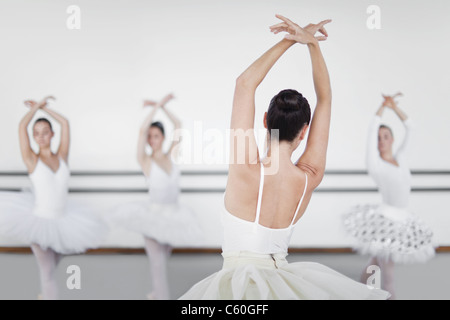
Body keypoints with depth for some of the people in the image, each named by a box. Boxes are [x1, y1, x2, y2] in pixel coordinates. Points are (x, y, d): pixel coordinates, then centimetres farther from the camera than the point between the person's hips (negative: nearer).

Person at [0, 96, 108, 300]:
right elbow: (22, 126, -12)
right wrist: (37, 106, 1)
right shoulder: (32, 160, -6)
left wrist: (43, 107, 11)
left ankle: (46, 294, 37)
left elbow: (65, 122, 3)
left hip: (62, 222, 4)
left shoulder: (62, 157, 2)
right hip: (39, 221, -4)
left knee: (51, 269, 17)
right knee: (47, 273, -5)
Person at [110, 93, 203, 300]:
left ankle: (158, 294, 30)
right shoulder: (145, 161, -5)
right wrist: (157, 106, -13)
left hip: (173, 216, 4)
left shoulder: (170, 156, 6)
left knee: (163, 258, 15)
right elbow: (142, 130, -16)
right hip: (153, 215, -4)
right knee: (158, 262, -8)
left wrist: (162, 107, 4)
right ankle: (161, 296, -4)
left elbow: (178, 126, 8)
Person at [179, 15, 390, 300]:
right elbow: (325, 97, 3)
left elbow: (245, 82, -9)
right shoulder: (310, 178, -8)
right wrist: (312, 42, 4)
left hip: (237, 284, -3)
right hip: (282, 280, 4)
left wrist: (292, 40, -3)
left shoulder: (247, 169, -17)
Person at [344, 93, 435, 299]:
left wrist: (394, 107, 8)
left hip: (403, 220, 6)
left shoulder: (401, 158, 10)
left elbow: (409, 128, 14)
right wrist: (383, 106, 2)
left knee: (379, 261, 20)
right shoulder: (374, 163, -5)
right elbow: (372, 129, -8)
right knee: (387, 275, -4)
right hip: (385, 219, -6)